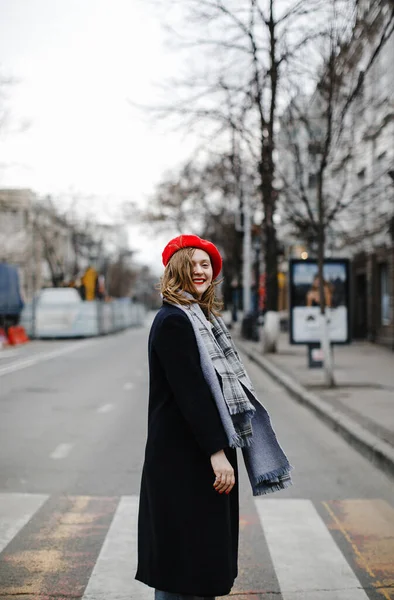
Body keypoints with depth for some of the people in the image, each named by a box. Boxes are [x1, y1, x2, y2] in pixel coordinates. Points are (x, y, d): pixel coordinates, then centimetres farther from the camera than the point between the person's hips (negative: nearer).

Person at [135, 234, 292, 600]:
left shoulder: (204, 318, 14)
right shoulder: (172, 321, -15)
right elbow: (190, 392, -21)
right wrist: (217, 451, -22)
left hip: (206, 450, 10)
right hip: (184, 458, -9)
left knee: (207, 548, 16)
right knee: (184, 551, 0)